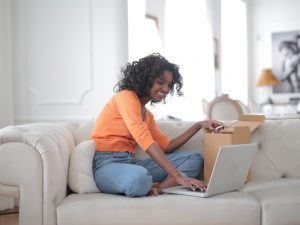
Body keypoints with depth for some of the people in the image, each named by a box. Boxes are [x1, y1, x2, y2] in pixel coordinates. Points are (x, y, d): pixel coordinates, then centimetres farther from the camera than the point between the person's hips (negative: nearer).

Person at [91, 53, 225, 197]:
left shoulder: (147, 114, 20)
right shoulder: (126, 97, -9)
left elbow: (166, 146, 16)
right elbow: (145, 140, -21)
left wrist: (198, 126, 7)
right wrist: (178, 177, -27)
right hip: (106, 163, -9)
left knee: (195, 159, -2)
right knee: (139, 177, -45)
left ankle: (154, 188, -24)